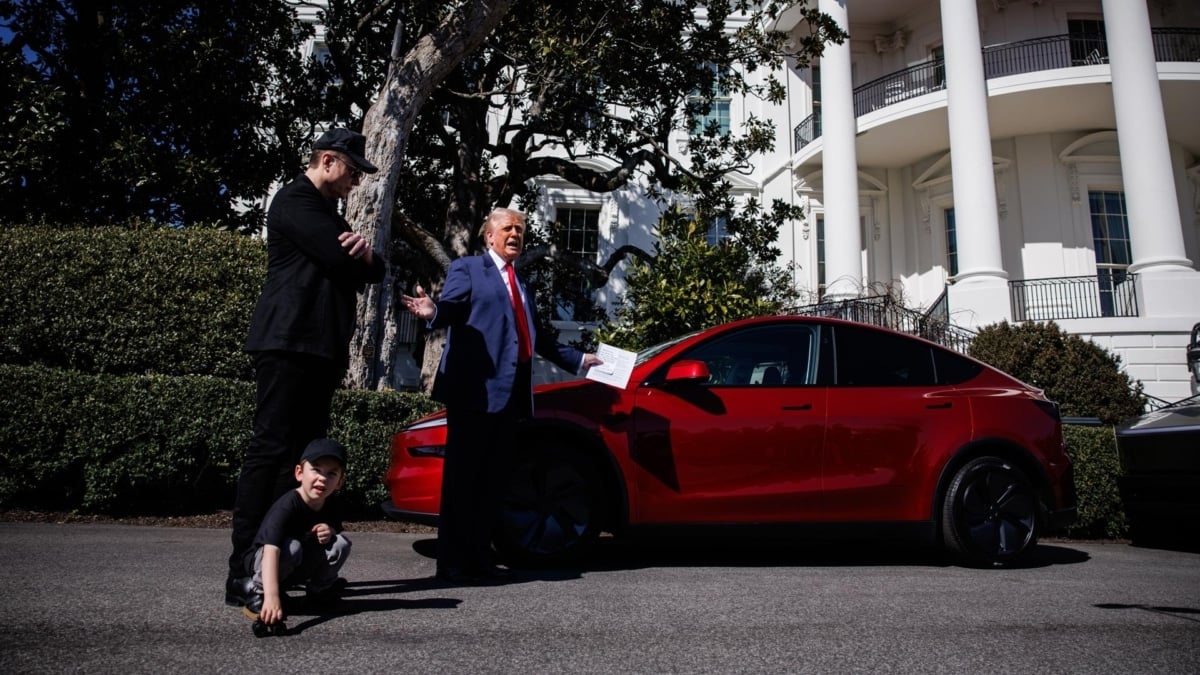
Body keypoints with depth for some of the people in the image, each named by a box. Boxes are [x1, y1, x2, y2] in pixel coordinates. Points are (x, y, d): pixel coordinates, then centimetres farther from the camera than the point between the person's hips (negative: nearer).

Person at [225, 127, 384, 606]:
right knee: (270, 450, -11)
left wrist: (365, 252, -4)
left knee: (305, 454, 7)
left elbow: (373, 271, 20)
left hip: (320, 349, 10)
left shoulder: (328, 214, 26)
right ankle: (244, 575, -10)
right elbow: (341, 259, -17)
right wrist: (358, 254, 8)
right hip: (289, 343, -10)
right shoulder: (296, 201, -4)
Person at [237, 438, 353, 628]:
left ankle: (319, 590, 8)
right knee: (291, 547, -36)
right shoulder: (287, 506, -32)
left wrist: (331, 533, -20)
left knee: (341, 543, -14)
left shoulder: (330, 510, -10)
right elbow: (271, 551, -43)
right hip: (261, 562, -6)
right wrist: (272, 596, -55)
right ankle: (257, 594, -14)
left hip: (298, 568, 6)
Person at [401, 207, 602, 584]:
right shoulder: (468, 268, 6)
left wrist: (579, 360, 35)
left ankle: (480, 559, 16)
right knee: (462, 478, -6)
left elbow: (537, 337, 32)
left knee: (492, 479, 9)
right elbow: (452, 307, -9)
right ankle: (453, 564, -2)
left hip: (509, 393, 7)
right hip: (476, 390, -7)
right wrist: (433, 312, -32)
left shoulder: (521, 285, 27)